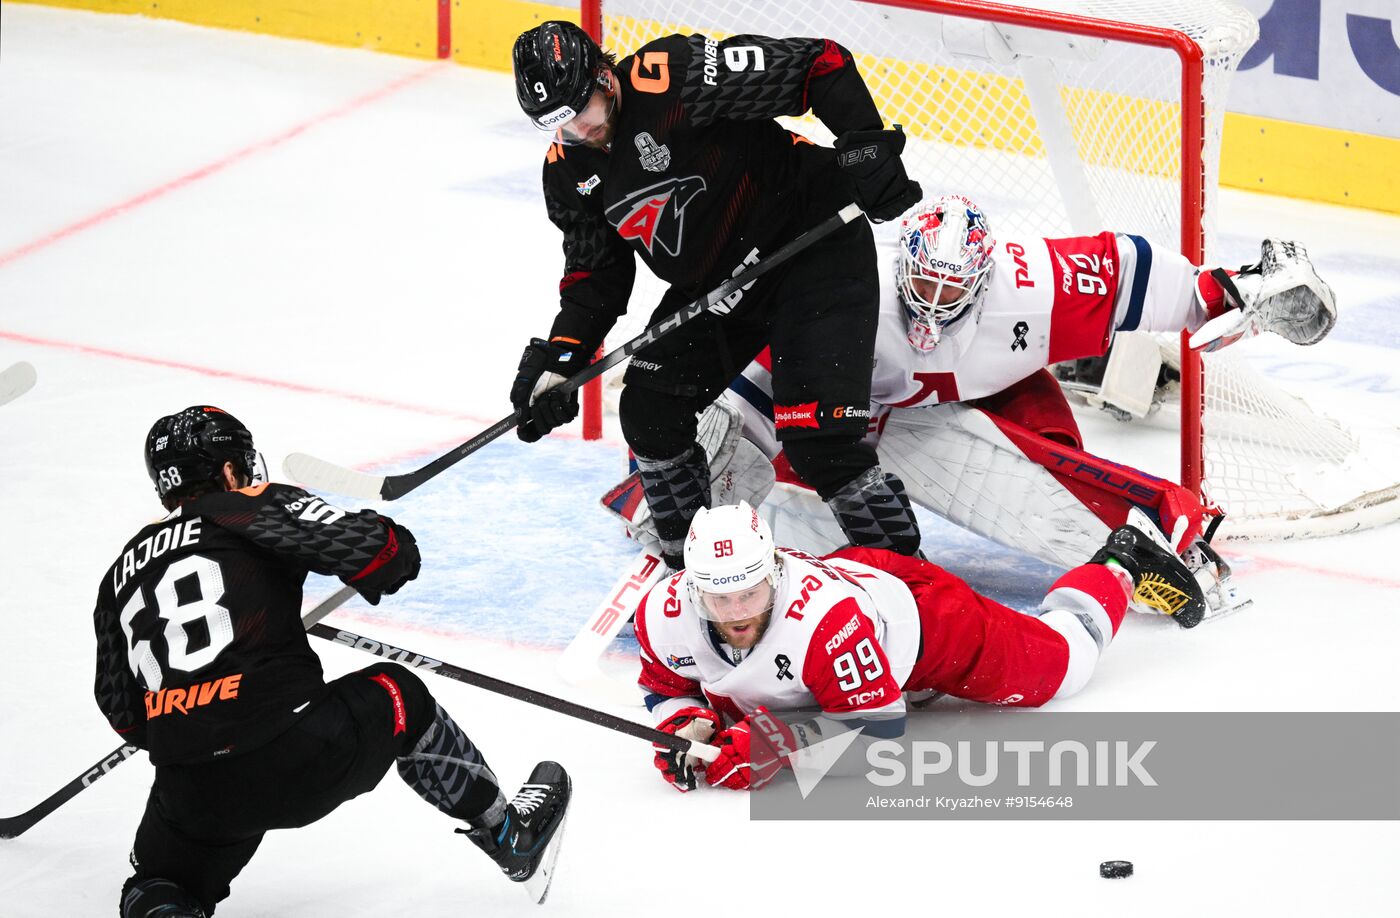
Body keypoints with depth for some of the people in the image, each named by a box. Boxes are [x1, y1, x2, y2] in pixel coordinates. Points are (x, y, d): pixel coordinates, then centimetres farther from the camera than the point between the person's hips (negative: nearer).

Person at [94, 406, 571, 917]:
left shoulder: (122, 572, 17)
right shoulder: (253, 507, 4)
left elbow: (123, 712, 17)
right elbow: (367, 548, -9)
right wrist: (395, 550, 15)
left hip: (189, 796, 3)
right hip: (302, 759, -3)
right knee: (397, 694, 26)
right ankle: (508, 834, 35)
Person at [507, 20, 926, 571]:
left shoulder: (674, 77, -24)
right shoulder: (568, 169, 1)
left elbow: (820, 64, -24)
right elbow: (596, 271, 10)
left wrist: (866, 149, -33)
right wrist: (558, 359, -3)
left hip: (817, 251, -9)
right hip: (712, 286, 9)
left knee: (817, 437, -18)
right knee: (649, 413, 6)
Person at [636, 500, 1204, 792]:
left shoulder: (824, 617, -47)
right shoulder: (665, 617, -32)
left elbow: (876, 727, -40)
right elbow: (667, 688, -10)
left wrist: (771, 745, -48)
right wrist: (687, 728, -32)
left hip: (916, 605, -6)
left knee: (1060, 665, 11)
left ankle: (1120, 565, 41)